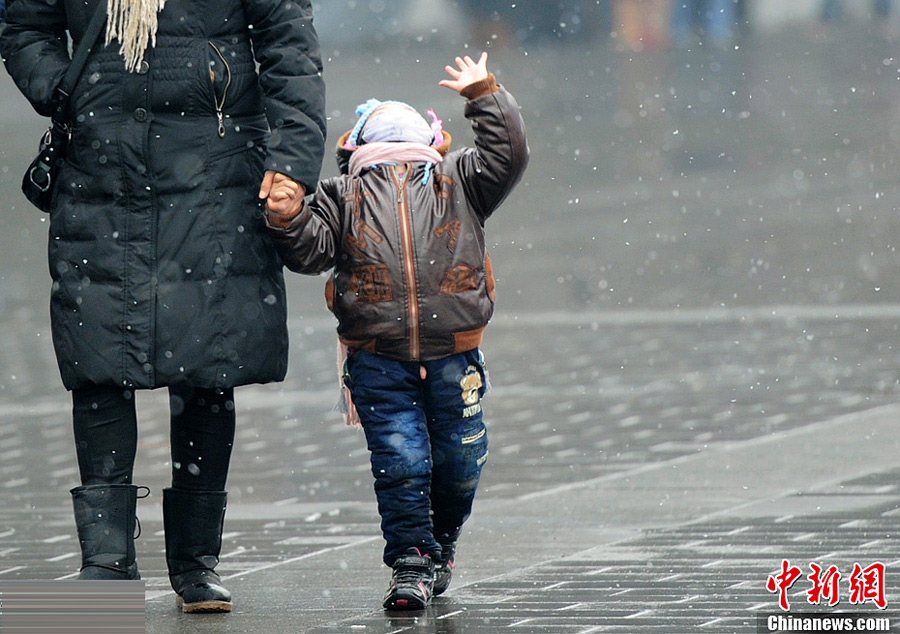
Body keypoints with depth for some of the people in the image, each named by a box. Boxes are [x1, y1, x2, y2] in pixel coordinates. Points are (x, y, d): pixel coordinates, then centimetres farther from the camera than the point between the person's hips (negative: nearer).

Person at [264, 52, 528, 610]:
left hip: (451, 358, 1)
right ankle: (412, 563, 4)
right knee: (400, 463, -6)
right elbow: (311, 249, 4)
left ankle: (442, 542, 33)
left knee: (459, 462, 8)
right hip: (377, 360, -1)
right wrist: (289, 221, -14)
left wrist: (484, 94, 10)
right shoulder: (342, 196, 12)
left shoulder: (457, 180, 14)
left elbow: (508, 155, 7)